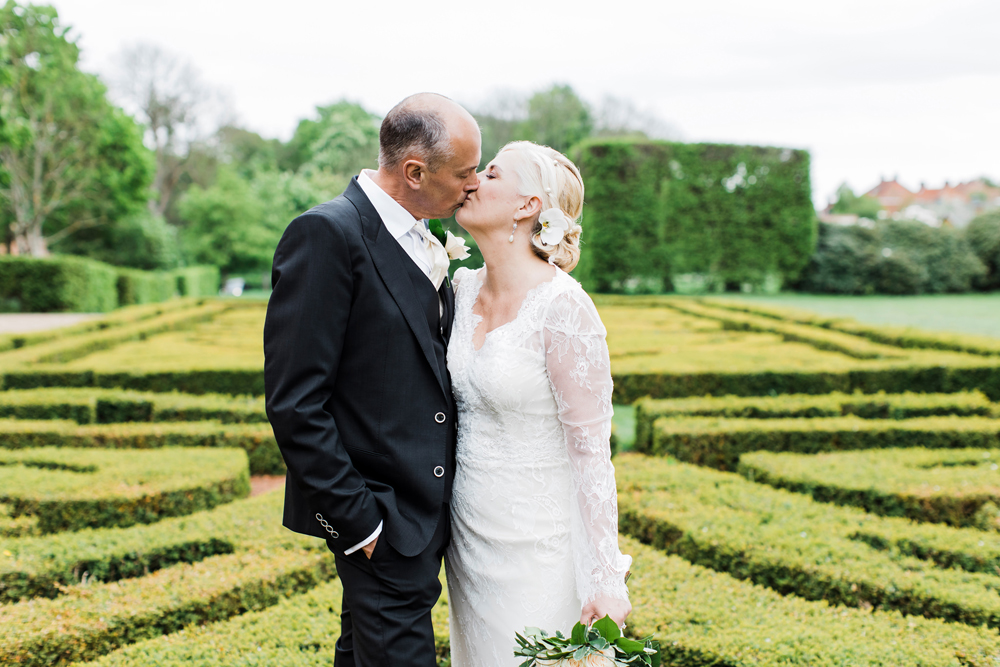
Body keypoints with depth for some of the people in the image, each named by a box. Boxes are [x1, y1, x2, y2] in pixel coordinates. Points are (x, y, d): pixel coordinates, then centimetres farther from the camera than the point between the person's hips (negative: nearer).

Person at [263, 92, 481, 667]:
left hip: (424, 506, 8)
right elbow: (294, 402, -19)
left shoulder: (422, 243, 10)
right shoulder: (328, 234, -17)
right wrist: (357, 521, -18)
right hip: (382, 517, -8)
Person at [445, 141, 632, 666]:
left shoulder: (563, 307, -19)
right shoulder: (464, 288, 1)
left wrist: (607, 576, -20)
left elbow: (591, 448, -18)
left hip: (537, 544, -7)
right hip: (468, 531, 7)